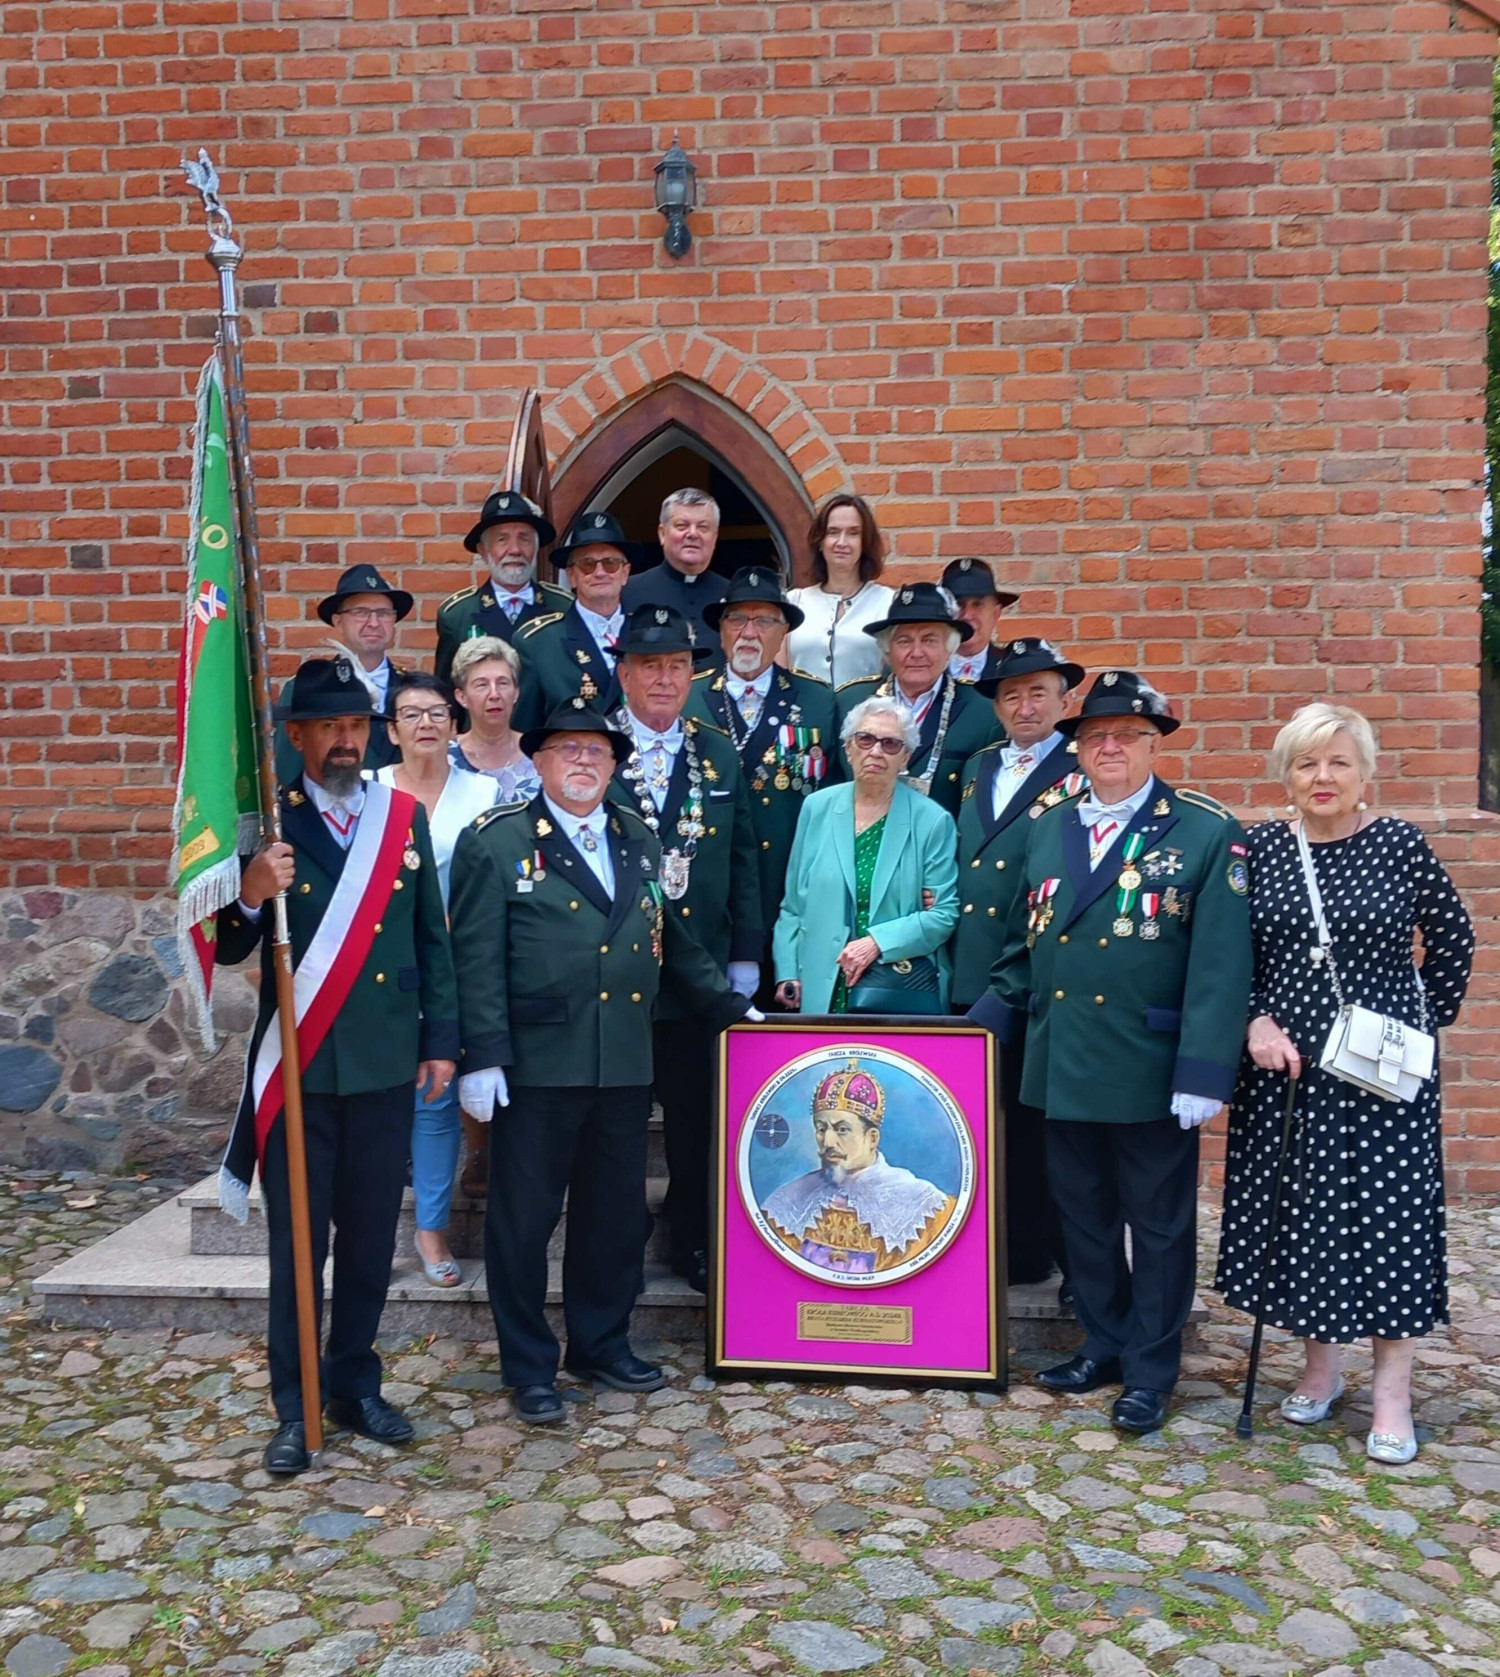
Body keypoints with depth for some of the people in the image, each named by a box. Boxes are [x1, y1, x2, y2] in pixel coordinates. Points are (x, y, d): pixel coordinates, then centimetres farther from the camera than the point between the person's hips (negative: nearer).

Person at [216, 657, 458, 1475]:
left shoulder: (406, 816, 3)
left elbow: (433, 940, 7)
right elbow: (226, 950, -6)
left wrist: (441, 1040, 3)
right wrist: (250, 896, -26)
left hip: (386, 1066, 2)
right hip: (297, 1068, -2)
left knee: (371, 1238, 12)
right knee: (297, 1243, 7)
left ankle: (355, 1386, 28)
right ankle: (295, 1408, 19)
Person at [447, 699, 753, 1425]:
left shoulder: (639, 841, 13)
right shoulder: (495, 843, -3)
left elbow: (674, 941, 18)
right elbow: (477, 958, -8)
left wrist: (729, 1006, 15)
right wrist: (482, 1058, -14)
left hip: (626, 1065, 5)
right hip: (536, 1066, -5)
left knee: (616, 1212, 14)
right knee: (524, 1216, 6)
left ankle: (602, 1344, 32)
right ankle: (529, 1367, 21)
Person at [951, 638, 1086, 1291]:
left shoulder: (1084, 775, -6)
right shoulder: (977, 767, 15)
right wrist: (952, 954, 11)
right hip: (969, 975, 6)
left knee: (1027, 1118, 4)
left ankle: (1030, 1252, 17)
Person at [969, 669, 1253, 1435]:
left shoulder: (1207, 833, -7)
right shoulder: (1047, 829, 9)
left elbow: (1219, 963, -12)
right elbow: (1022, 945, 14)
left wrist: (1203, 1074, -17)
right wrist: (982, 1027, 7)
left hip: (1151, 1072, -5)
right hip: (1063, 1065, 5)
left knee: (1158, 1223, 9)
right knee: (1083, 1215, 16)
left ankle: (1149, 1370, 24)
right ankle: (1104, 1345, 33)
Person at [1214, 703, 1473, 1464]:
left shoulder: (1401, 844, -5)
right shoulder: (1259, 847, 0)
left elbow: (1452, 938, 6)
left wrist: (1429, 1019, 6)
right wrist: (1257, 1023, -8)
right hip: (1284, 1060, 2)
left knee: (1389, 1212, 2)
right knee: (1295, 1214, 8)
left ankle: (1392, 1393, 14)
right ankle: (1319, 1367, 27)